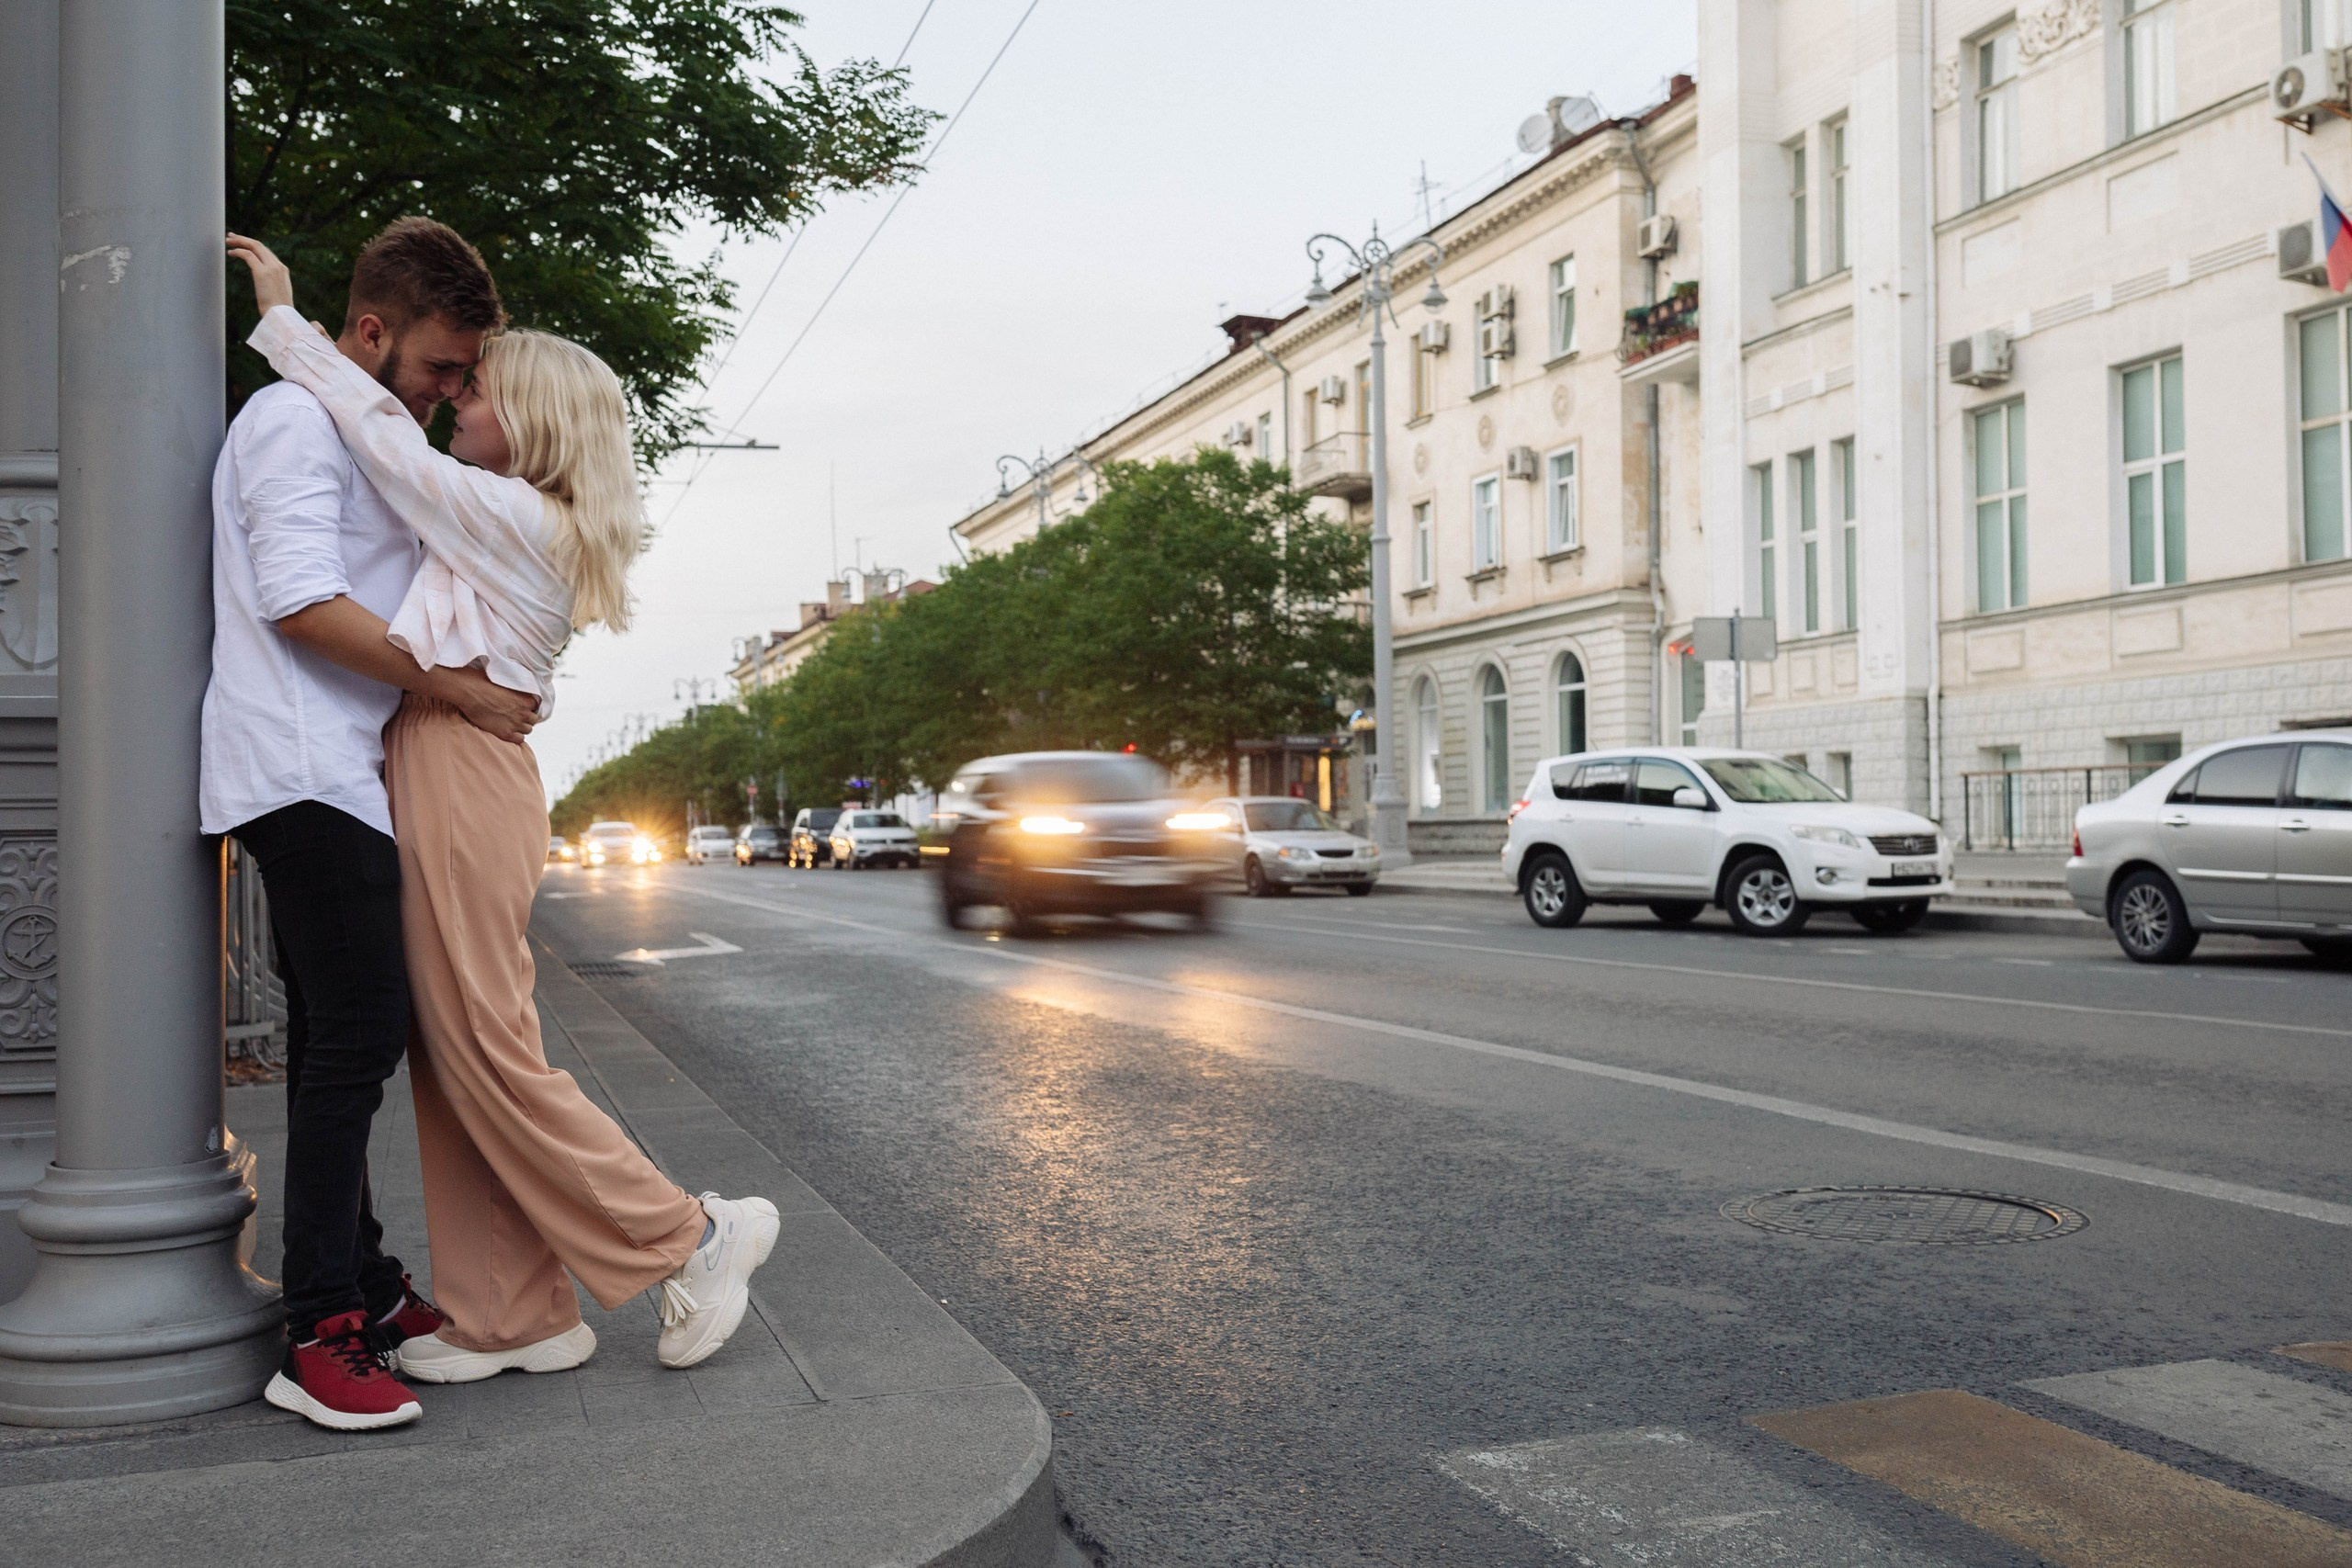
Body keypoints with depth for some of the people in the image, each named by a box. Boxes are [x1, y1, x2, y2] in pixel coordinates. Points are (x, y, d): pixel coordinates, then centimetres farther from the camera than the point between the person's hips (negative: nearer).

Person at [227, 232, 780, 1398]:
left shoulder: (515, 517, -8)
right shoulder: (527, 534, 19)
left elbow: (386, 440, -7)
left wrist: (283, 321, 3)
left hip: (459, 776, -10)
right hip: (446, 777, 10)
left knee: (484, 1056, -5)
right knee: (451, 1063, 9)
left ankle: (690, 1235, 3)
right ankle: (514, 1317, 14)